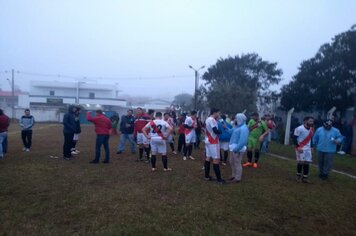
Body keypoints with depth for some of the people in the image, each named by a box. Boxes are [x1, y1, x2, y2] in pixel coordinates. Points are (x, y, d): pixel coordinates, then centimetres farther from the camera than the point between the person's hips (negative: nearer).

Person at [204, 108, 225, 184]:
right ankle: (219, 179, -2)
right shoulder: (212, 120, -18)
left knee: (208, 157, 12)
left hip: (208, 141, 10)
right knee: (216, 159, -6)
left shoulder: (208, 119, 13)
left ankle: (207, 176, 19)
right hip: (213, 142, -10)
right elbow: (215, 131, -23)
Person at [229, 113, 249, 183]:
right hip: (233, 148, 10)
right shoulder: (237, 126, 11)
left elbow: (243, 141, -26)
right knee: (232, 162, 20)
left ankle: (237, 178, 15)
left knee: (237, 164, 2)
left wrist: (236, 149, -25)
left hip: (238, 149, -10)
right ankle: (233, 175, 36)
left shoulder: (243, 128, -20)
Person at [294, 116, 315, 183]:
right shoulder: (299, 128, -17)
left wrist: (311, 147, 13)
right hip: (300, 148, -7)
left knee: (307, 162, 5)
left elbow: (311, 139, 18)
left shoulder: (311, 129, 7)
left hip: (308, 148, 7)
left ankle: (305, 177, 13)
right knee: (300, 162, -2)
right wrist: (298, 147, -20)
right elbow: (295, 138, -16)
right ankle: (298, 176, 15)